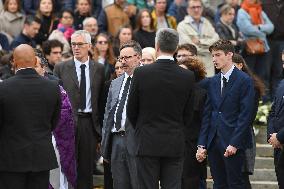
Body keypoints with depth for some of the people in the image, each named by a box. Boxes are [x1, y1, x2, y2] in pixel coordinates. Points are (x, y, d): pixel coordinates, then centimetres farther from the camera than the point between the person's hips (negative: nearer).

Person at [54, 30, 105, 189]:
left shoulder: (99, 69, 9)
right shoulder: (61, 68, 5)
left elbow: (102, 98, 10)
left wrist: (100, 125, 5)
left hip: (90, 122, 1)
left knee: (87, 168, 3)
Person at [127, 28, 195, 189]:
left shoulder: (141, 73, -8)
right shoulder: (188, 76, -3)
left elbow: (131, 111, 0)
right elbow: (188, 115, 4)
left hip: (147, 143, -2)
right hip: (175, 145, 2)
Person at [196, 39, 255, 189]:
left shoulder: (244, 81, -5)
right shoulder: (213, 82, 14)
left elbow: (245, 115, -10)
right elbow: (207, 115, 12)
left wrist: (234, 144, -16)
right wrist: (202, 145, 4)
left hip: (232, 143, -6)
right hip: (213, 142, 6)